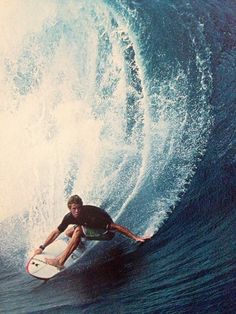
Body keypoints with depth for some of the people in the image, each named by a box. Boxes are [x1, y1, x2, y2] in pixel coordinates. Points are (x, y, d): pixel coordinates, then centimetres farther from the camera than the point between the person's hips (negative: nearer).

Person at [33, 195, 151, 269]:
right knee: (68, 233, -1)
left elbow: (115, 226, -33)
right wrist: (42, 247, -4)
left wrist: (135, 237, -34)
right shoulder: (70, 217, -17)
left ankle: (60, 261, -22)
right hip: (93, 228, 7)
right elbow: (56, 232, -2)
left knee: (78, 230, -26)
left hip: (107, 233, -7)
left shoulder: (91, 214, -34)